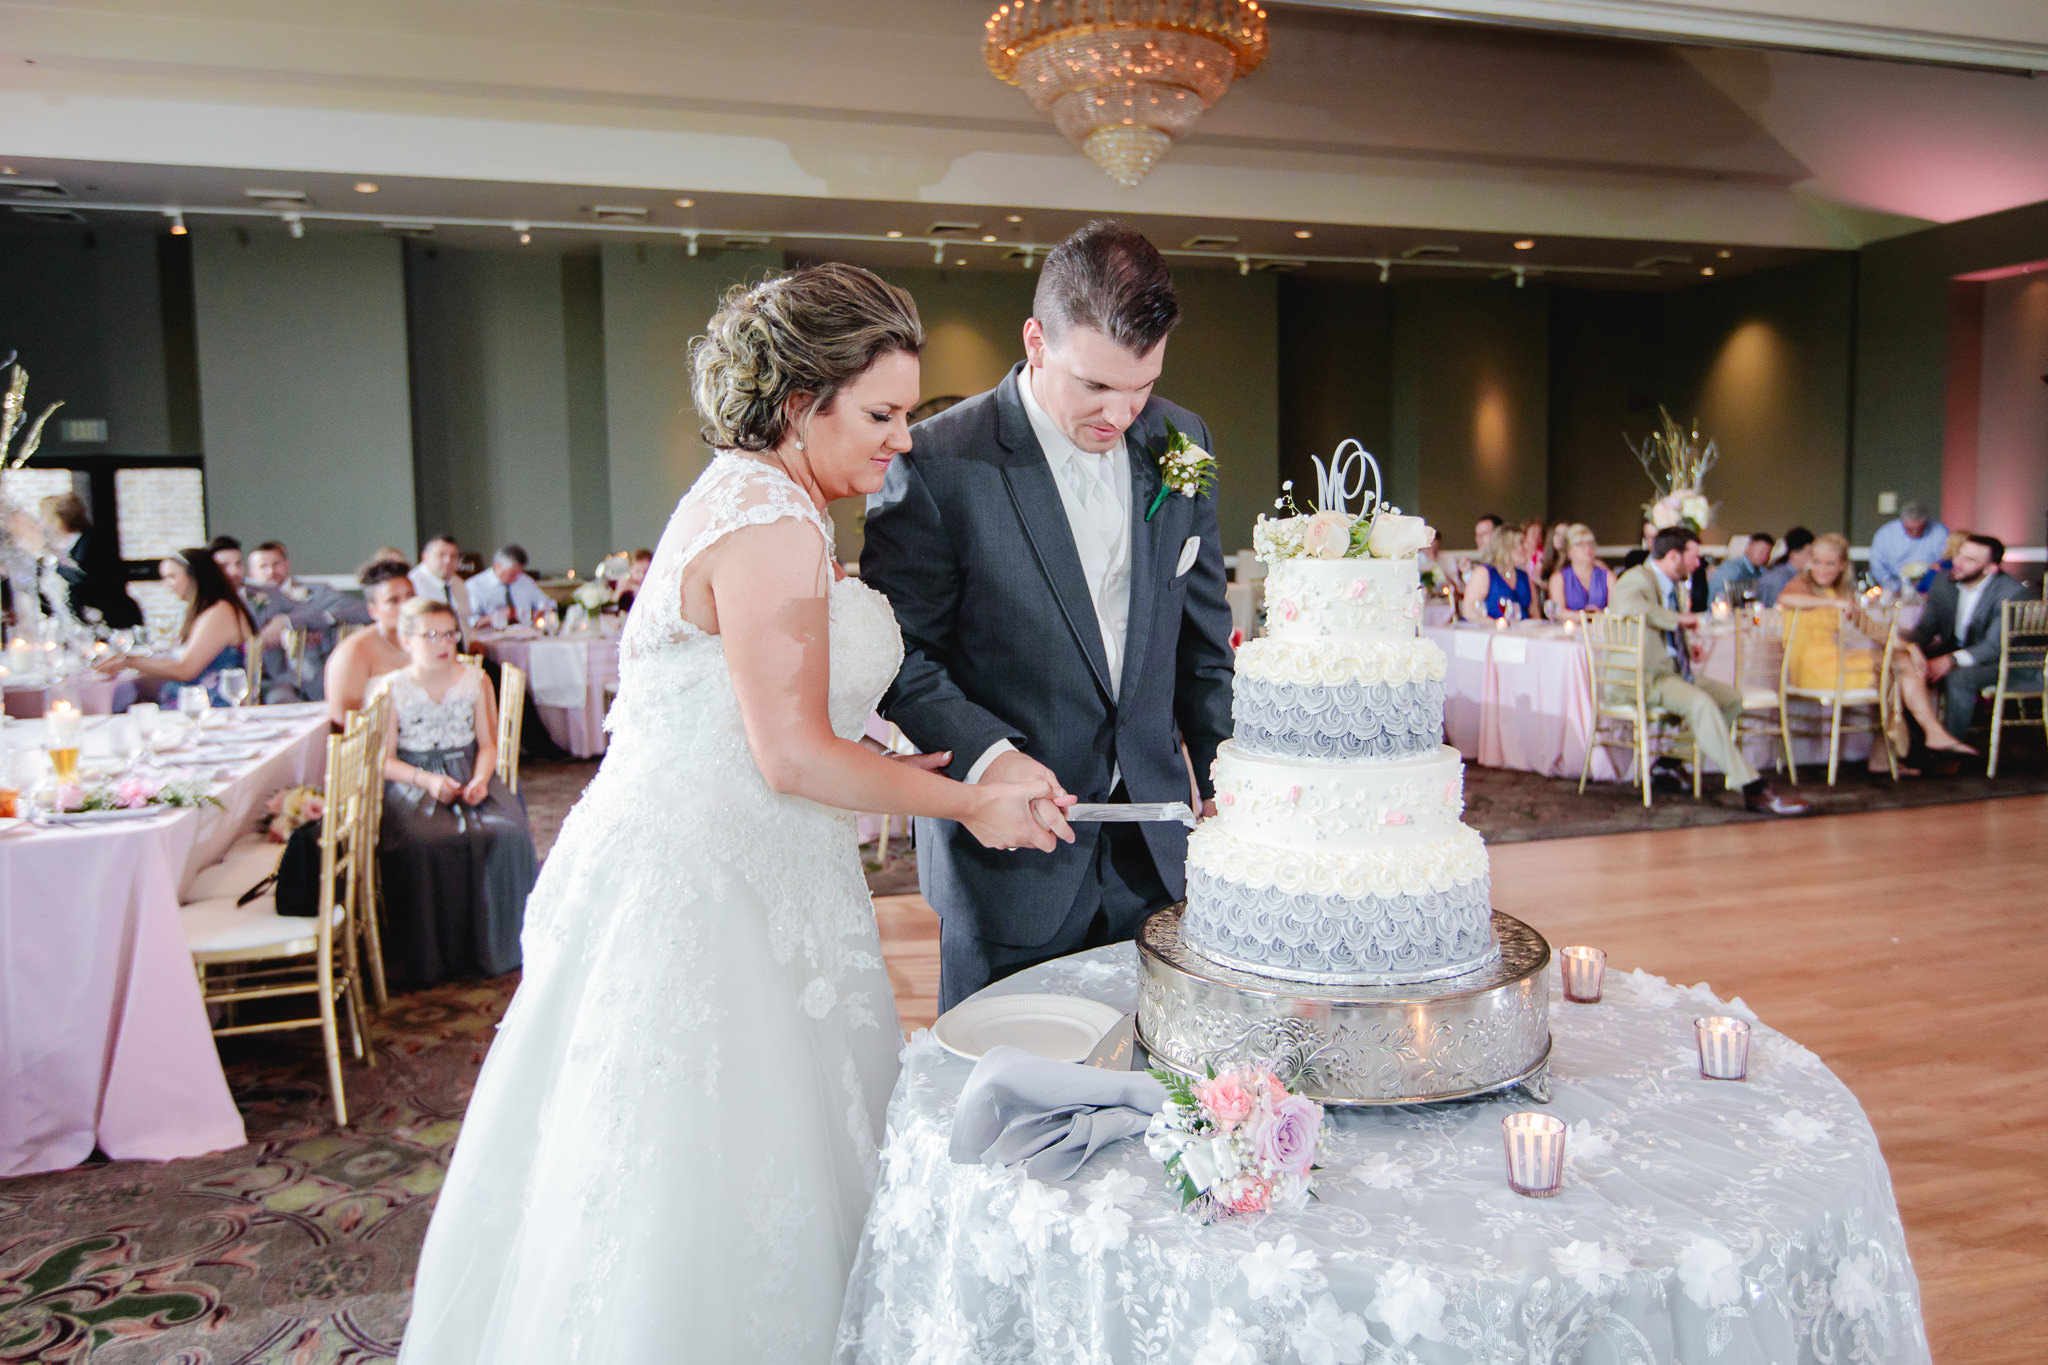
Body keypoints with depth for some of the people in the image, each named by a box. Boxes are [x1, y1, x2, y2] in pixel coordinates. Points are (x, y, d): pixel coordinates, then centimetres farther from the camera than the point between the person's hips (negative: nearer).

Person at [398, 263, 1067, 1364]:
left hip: (711, 874, 10)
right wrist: (970, 804, -10)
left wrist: (890, 769, 14)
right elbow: (793, 756, -21)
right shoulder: (773, 524, -19)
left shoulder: (751, 499, 14)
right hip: (705, 898, -10)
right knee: (707, 1190, 3)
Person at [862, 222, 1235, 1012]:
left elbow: (1202, 632, 10)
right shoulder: (939, 463, -14)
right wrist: (986, 755, -23)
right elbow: (900, 651, -9)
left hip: (1152, 848, 4)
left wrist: (1224, 781, 8)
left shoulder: (1179, 443, 2)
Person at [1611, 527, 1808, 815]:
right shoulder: (1637, 580, -11)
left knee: (1732, 698, 2)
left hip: (1673, 671, 10)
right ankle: (1753, 790, -31)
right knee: (1700, 702, -30)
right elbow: (1630, 607, -36)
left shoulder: (1669, 585, 20)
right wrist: (1679, 618, -24)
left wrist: (1687, 648, 14)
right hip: (1641, 679, -10)